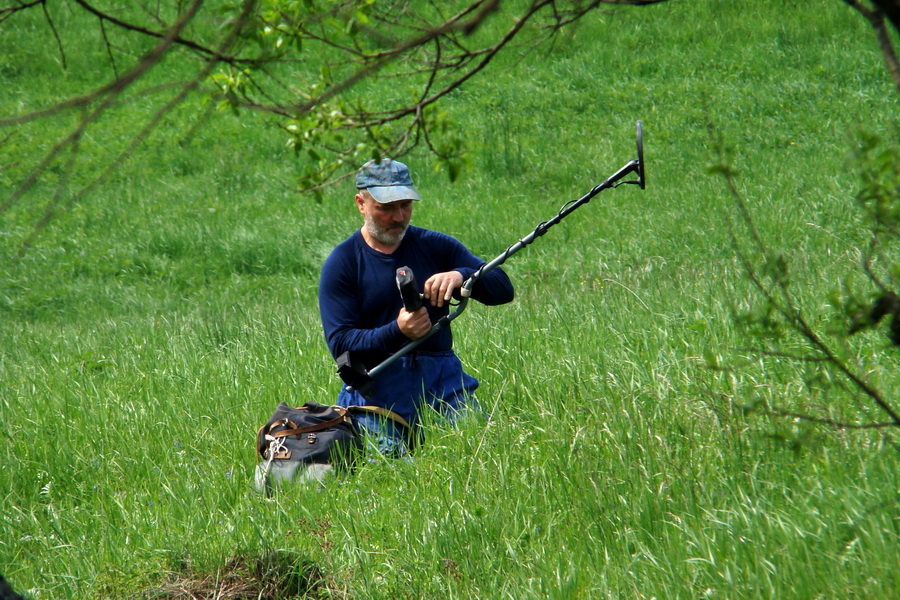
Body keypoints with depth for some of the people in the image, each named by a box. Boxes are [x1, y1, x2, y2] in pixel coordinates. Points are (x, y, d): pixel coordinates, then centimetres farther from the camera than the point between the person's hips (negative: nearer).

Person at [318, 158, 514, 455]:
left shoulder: (436, 246, 10)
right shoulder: (341, 263, 2)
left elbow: (503, 289, 4)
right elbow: (340, 343, -7)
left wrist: (461, 275, -17)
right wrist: (397, 331, -24)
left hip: (442, 381, 2)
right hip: (376, 389, -2)